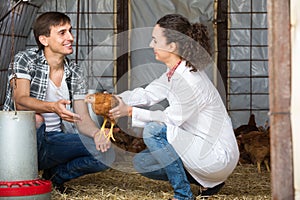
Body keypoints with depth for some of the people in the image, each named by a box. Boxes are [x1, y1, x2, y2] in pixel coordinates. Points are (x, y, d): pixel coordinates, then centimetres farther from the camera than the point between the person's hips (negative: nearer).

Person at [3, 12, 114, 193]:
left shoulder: (75, 73, 7)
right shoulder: (24, 60, -7)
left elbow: (82, 119, 3)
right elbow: (20, 101, -23)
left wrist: (97, 133, -21)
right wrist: (53, 107, -43)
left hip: (56, 141, 5)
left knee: (106, 154, -14)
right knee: (35, 118, -38)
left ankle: (55, 175, 10)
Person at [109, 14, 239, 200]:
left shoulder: (189, 80, -26)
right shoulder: (175, 71, 4)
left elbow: (171, 118, -17)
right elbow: (148, 94, 6)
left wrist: (130, 111, -15)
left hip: (218, 155, -10)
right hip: (201, 146, 10)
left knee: (153, 130, -23)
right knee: (142, 163, 11)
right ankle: (208, 181, 14)